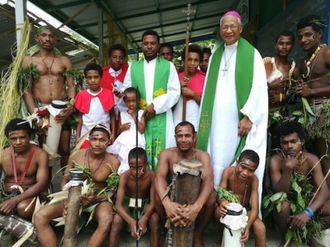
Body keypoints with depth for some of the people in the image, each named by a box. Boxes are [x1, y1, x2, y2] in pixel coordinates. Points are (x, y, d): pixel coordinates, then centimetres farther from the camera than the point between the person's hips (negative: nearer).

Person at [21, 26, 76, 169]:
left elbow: (72, 86, 6)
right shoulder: (28, 60, 10)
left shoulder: (64, 61, 14)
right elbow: (26, 90, 2)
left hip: (62, 109, 1)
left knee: (64, 149, -1)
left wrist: (71, 108, -13)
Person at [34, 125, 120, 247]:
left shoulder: (113, 163, -8)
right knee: (39, 217, -19)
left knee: (107, 220, -37)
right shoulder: (77, 155, -2)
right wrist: (67, 199, -12)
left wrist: (95, 199, -24)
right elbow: (65, 180, 7)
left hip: (98, 200, -2)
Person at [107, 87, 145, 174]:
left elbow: (141, 130, -7)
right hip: (123, 142, 3)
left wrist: (134, 116, -6)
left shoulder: (141, 113, 5)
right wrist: (122, 127, -2)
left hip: (136, 143, -3)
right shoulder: (123, 114, 15)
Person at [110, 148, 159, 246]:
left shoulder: (151, 175, -24)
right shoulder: (124, 177, -25)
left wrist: (144, 218, -43)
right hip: (128, 202, 0)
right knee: (117, 220, -30)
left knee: (155, 219, -30)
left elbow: (153, 201, -23)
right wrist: (131, 221, -47)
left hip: (145, 202, 0)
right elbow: (118, 204, -30)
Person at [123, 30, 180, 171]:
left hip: (162, 118, -1)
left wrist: (155, 105, -11)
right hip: (140, 117, 2)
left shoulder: (168, 66, 8)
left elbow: (175, 92, 1)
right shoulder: (133, 67, 15)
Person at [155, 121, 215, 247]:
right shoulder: (167, 154, -15)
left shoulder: (202, 156, -16)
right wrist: (167, 203, -52)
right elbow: (159, 177, -31)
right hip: (172, 198, 0)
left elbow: (208, 181, -33)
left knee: (211, 197, -29)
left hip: (194, 198, 0)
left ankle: (198, 235, -3)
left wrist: (196, 207, -52)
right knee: (158, 195, -29)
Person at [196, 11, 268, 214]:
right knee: (217, 159, 5)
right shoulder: (215, 56, 15)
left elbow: (259, 87, -8)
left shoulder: (251, 54, 0)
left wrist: (248, 116, -15)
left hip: (240, 119, -4)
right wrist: (206, 115, 9)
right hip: (218, 119, 4)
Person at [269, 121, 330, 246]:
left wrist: (307, 212, -39)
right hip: (286, 201, -3)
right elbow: (279, 192, -28)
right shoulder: (275, 160, -22)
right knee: (283, 204, -37)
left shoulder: (312, 160, -14)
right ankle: (286, 236, -5)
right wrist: (288, 168, -44)